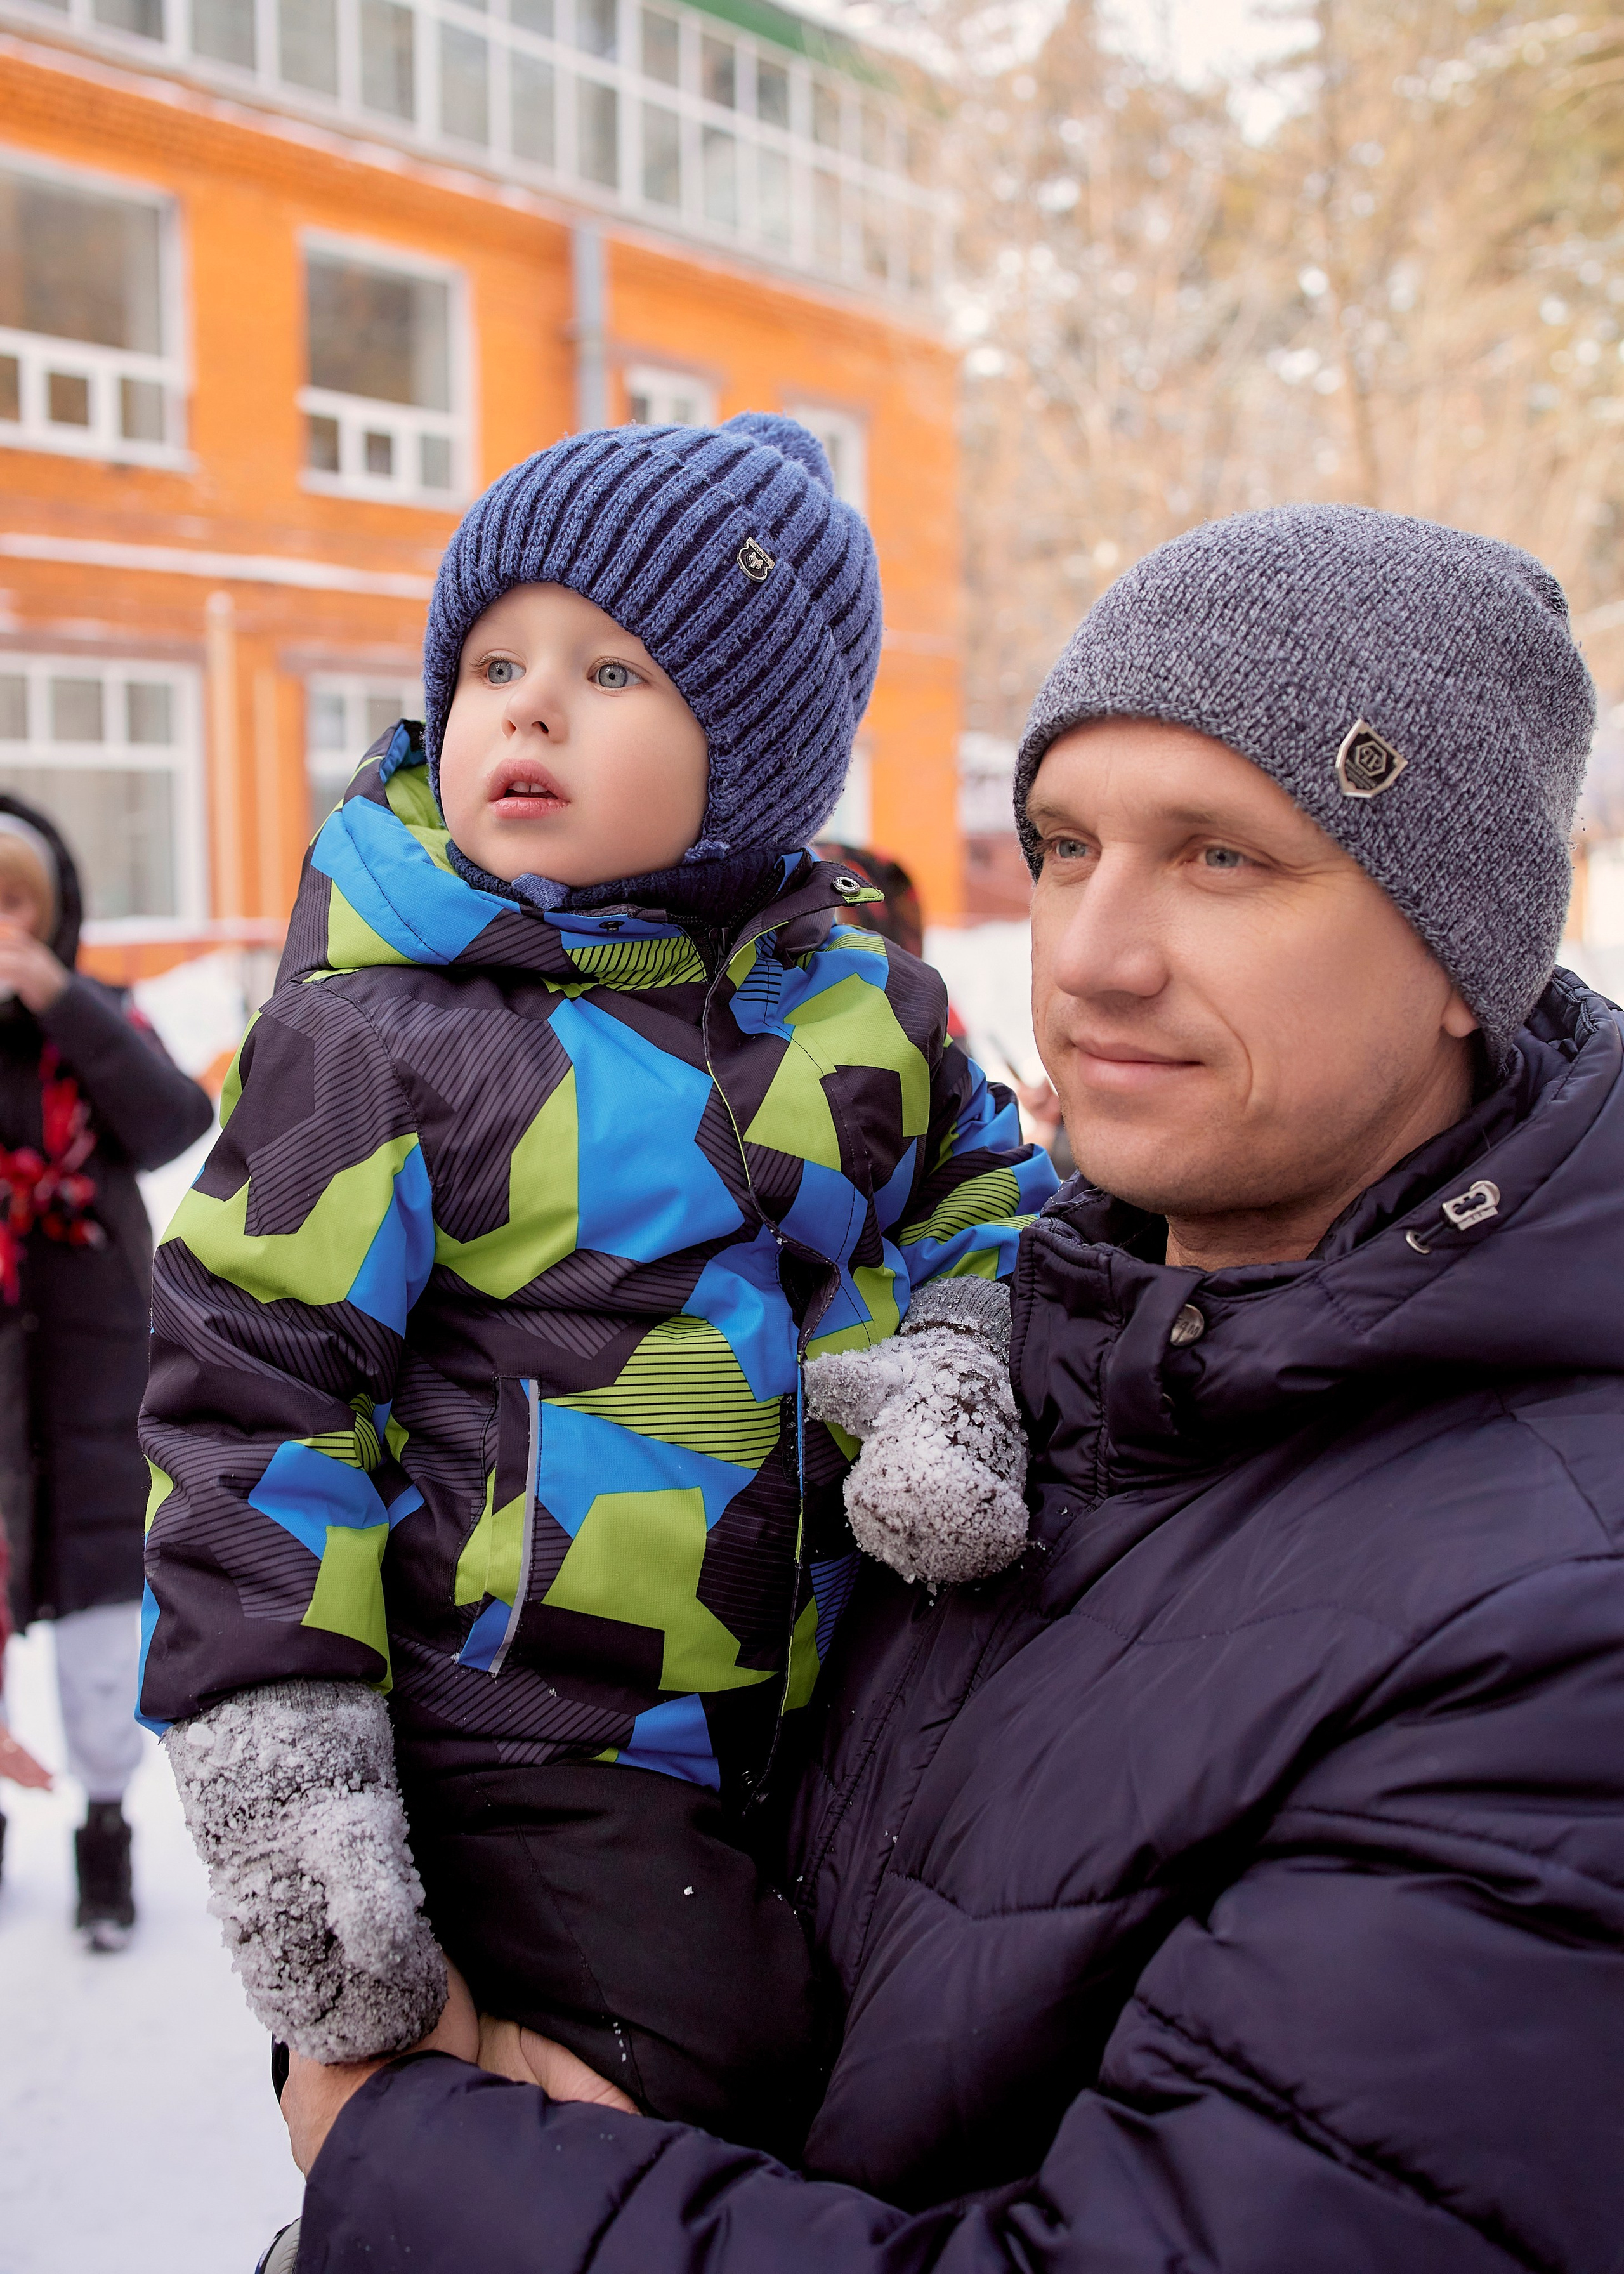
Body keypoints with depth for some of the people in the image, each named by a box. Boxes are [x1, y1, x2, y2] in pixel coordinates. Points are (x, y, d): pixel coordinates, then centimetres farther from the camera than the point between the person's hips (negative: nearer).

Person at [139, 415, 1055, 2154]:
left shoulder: (854, 1000, 2)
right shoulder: (379, 1037, -11)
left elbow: (984, 1190, 14)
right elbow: (254, 1381, -11)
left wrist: (960, 1359, -9)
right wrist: (275, 1749, -14)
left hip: (813, 1705, 6)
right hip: (525, 1738, -5)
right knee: (721, 2090, -12)